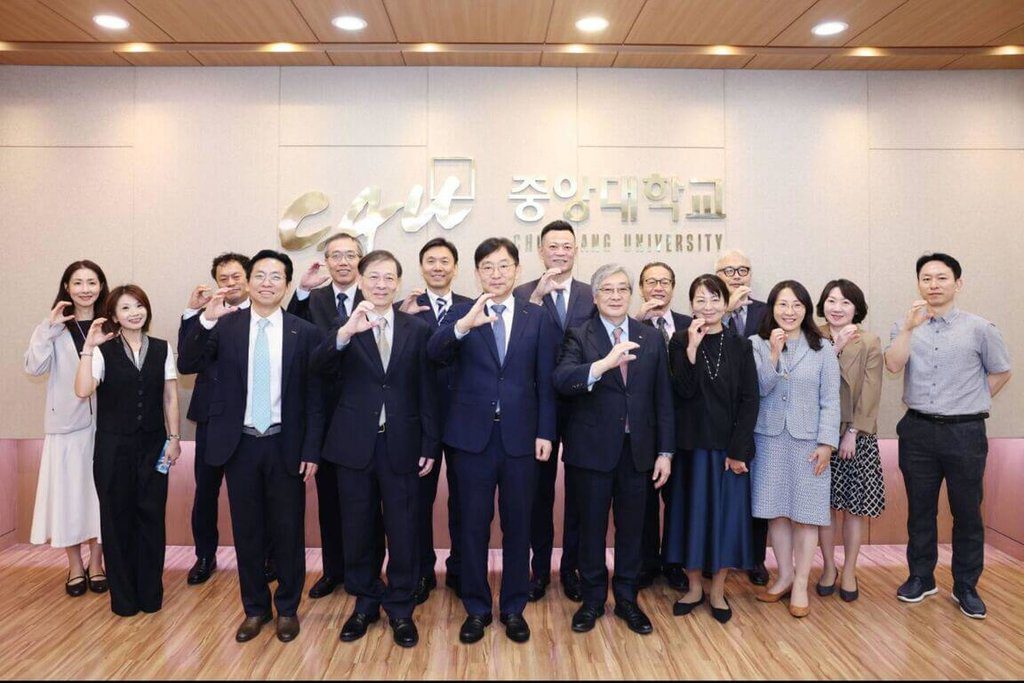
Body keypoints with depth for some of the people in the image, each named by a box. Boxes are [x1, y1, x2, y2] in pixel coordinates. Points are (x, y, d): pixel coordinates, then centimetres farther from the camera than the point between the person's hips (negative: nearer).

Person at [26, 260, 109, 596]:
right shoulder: (52, 328, 4)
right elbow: (34, 367, -10)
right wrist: (51, 328, -16)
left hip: (104, 421, 0)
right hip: (66, 421, 0)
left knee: (101, 489, 7)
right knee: (67, 490, 5)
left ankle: (96, 562, 24)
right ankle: (75, 566, 22)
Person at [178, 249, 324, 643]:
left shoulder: (305, 333, -3)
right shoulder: (226, 326, 0)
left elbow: (314, 398, -2)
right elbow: (187, 364, -9)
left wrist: (311, 450, -5)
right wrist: (206, 320, -23)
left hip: (285, 447, -1)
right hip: (240, 445, 1)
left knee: (288, 532, 9)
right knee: (247, 532, 13)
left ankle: (287, 608, 29)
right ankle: (255, 608, 31)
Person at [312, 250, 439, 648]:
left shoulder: (418, 329, 2)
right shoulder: (343, 328, 0)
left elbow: (426, 392, 3)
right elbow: (319, 367, -19)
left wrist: (430, 446, 1)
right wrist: (346, 332, -37)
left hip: (403, 445, 0)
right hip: (355, 444, 1)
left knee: (403, 531, 7)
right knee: (358, 530, 13)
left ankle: (400, 609, 26)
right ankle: (365, 604, 33)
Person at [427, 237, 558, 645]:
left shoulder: (538, 318, 4)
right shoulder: (461, 314, 1)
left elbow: (546, 381, 3)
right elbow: (434, 354, -17)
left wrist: (545, 432, -2)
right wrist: (462, 326, -35)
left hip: (521, 436, 1)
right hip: (472, 436, 0)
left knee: (517, 525, 11)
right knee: (473, 525, 9)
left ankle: (514, 608, 28)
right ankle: (476, 608, 26)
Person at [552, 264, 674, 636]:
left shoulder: (652, 339, 5)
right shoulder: (579, 337, -5)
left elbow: (663, 399, 5)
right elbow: (561, 380, -23)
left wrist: (665, 452, 2)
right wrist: (604, 364, -39)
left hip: (637, 449, 3)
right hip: (593, 448, -2)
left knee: (631, 526, 13)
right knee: (592, 526, 10)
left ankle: (627, 599, 31)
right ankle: (592, 599, 29)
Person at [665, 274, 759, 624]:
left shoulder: (740, 346, 1)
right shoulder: (680, 341, 0)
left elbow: (750, 400, -3)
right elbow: (684, 391, -11)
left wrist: (739, 450, -9)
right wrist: (692, 347, -20)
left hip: (730, 446, 0)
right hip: (692, 444, 0)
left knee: (726, 513, 7)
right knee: (692, 511, 8)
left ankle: (717, 590, 22)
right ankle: (694, 586, 25)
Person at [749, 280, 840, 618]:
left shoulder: (821, 349, 1)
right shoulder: (758, 344, 1)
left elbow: (830, 400, 0)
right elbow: (759, 388, -6)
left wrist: (826, 442, -7)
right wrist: (773, 355, -18)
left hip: (808, 441, -1)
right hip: (769, 438, 1)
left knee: (806, 512, 4)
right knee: (777, 511, 9)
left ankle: (800, 584, 16)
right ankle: (784, 576, 24)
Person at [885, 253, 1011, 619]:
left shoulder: (979, 329, -1)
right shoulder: (906, 327, 3)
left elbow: (1001, 372, 9)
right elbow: (893, 364, -13)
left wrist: (972, 402, 3)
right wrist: (909, 326, -23)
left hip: (964, 432, -1)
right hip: (918, 430, 1)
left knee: (967, 512, 7)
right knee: (920, 509, 11)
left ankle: (966, 587, 21)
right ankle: (920, 578, 25)